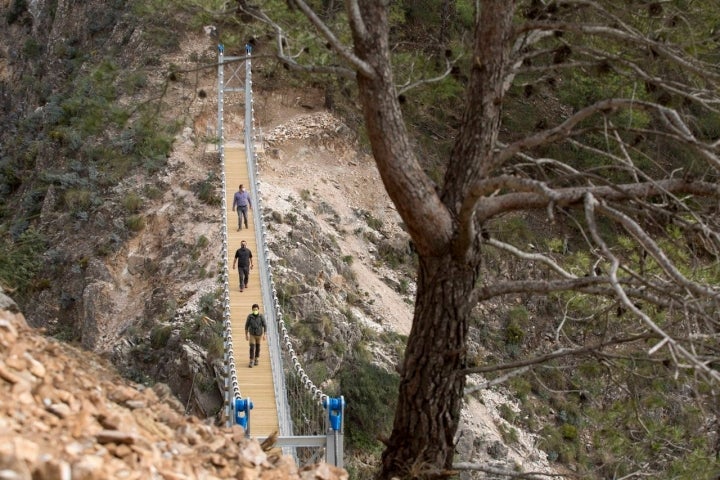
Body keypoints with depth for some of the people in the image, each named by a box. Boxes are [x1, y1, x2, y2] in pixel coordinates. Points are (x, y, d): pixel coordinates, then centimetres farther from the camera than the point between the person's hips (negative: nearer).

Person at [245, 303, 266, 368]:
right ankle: (251, 362, -6)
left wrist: (265, 335, -16)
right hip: (252, 335, -1)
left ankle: (256, 359, 35)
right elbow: (246, 325, -5)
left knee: (257, 347, 15)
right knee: (252, 348, -9)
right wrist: (246, 335, -2)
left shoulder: (261, 316, -17)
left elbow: (265, 326, -11)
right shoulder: (250, 316, -16)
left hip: (259, 334, 1)